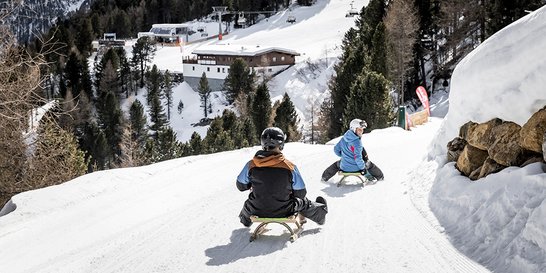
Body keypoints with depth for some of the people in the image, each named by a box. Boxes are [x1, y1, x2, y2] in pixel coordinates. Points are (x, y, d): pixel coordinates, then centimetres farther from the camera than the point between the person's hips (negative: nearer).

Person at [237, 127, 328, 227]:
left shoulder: (251, 165, -16)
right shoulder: (290, 167, -19)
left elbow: (240, 186, 2)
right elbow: (301, 194, -8)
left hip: (257, 211, 2)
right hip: (284, 211, -1)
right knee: (302, 201, 30)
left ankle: (245, 219, 69)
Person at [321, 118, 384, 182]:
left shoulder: (343, 139, -3)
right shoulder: (357, 142, -22)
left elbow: (336, 149, 8)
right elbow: (358, 157, -25)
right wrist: (363, 168, -12)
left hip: (344, 167, 5)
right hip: (355, 168, -5)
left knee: (337, 164, 38)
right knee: (368, 163, 24)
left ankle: (324, 178, 44)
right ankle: (380, 176, 40)